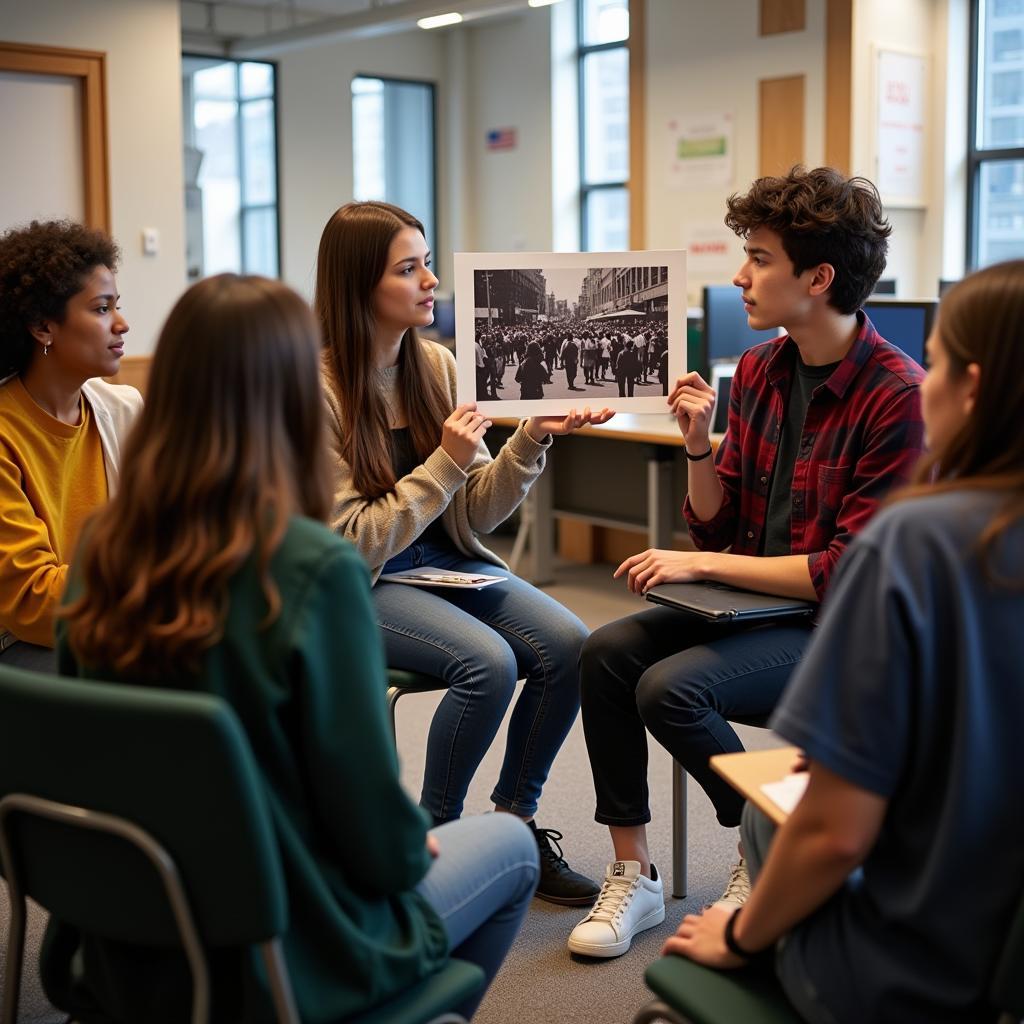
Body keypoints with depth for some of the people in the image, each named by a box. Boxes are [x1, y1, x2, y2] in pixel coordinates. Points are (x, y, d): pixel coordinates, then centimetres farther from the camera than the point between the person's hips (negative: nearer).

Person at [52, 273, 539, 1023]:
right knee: (511, 847, 22)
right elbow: (370, 816, -20)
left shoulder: (102, 549, -8)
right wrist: (411, 850, 4)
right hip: (281, 962, -6)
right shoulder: (315, 570, -26)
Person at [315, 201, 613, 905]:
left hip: (448, 561, 6)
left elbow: (475, 513, 3)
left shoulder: (436, 365, 3)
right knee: (487, 661, -29)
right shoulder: (319, 390, -15)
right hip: (361, 585, -6)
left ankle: (515, 822, 3)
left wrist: (531, 441, -12)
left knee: (568, 645, -16)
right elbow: (352, 543, -16)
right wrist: (445, 464, -20)